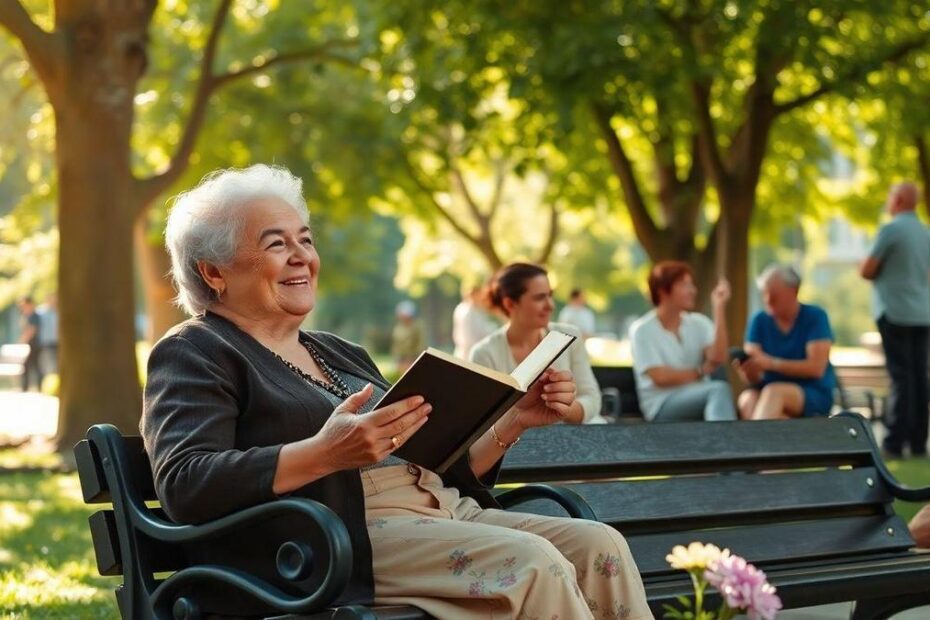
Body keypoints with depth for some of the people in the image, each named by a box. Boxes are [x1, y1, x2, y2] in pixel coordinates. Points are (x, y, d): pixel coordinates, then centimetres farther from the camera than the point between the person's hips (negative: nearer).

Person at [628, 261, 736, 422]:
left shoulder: (699, 323, 11)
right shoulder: (642, 330, -2)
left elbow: (717, 358, -9)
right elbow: (660, 378, -10)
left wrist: (719, 309, -9)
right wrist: (701, 372, -1)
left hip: (697, 399, 4)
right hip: (661, 405, -4)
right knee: (719, 389, -31)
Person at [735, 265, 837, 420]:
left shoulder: (815, 317, -3)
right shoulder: (759, 321, 6)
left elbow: (816, 368, -13)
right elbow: (753, 377, 0)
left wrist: (772, 363, -22)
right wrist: (747, 370, -25)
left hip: (816, 395, -3)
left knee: (773, 392, -35)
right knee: (747, 399, -32)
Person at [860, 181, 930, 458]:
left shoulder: (891, 230, -9)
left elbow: (866, 271, -8)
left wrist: (880, 270, 12)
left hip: (895, 313, -7)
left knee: (901, 376, -9)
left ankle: (895, 443, -10)